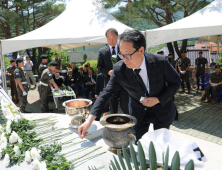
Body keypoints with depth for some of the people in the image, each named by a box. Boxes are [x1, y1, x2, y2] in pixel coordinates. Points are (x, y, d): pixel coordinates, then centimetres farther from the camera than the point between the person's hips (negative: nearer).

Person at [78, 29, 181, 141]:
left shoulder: (161, 62, -26)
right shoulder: (119, 69, -23)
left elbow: (175, 82, -10)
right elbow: (106, 93, -19)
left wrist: (158, 100, -23)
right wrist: (89, 120, -27)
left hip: (162, 109, 0)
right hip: (138, 112, 1)